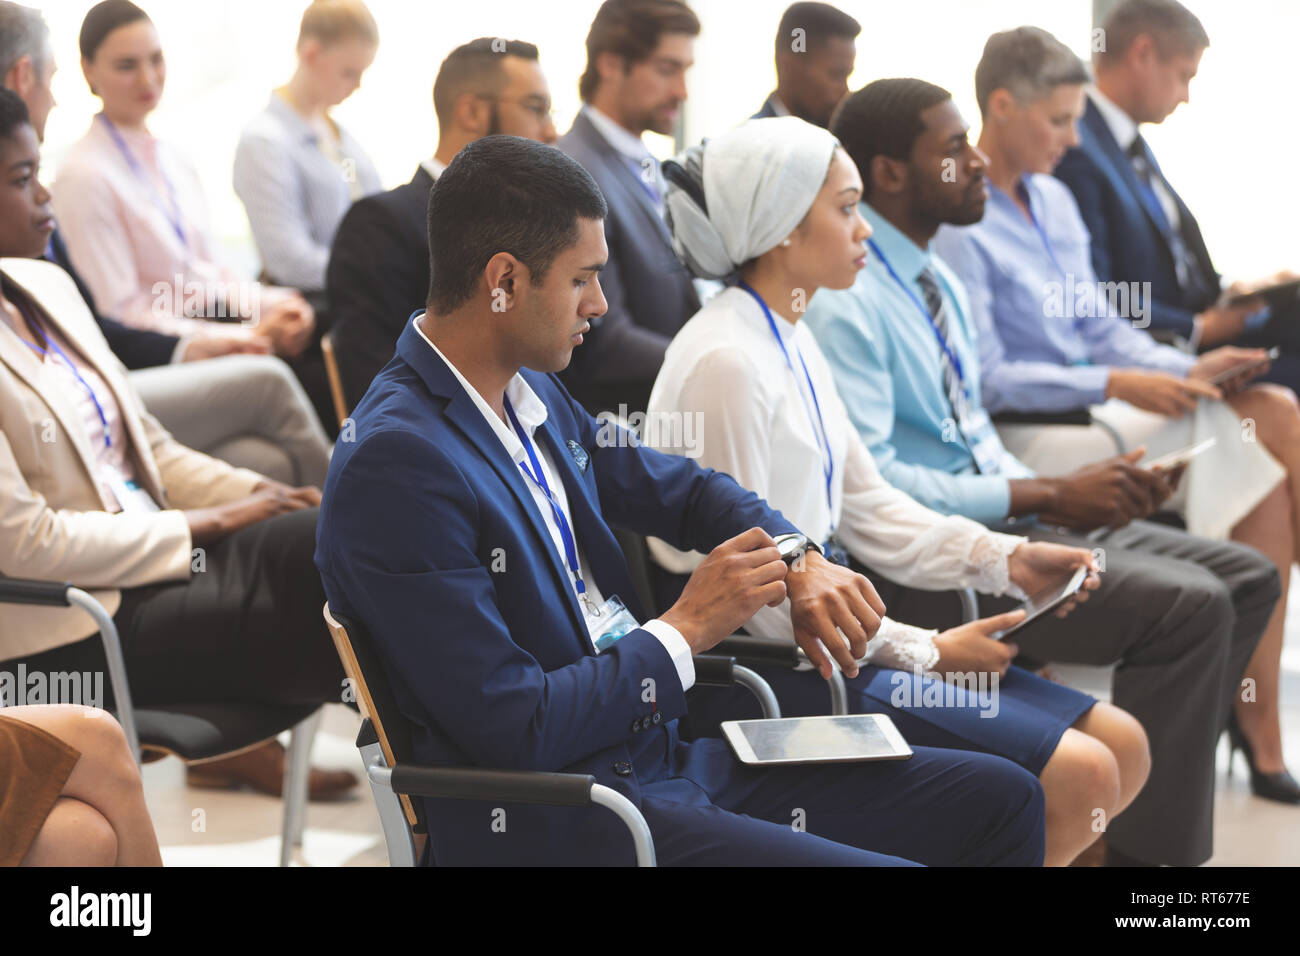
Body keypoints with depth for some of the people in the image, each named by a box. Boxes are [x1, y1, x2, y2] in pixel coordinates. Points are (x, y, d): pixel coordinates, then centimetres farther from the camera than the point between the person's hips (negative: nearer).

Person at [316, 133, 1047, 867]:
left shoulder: (534, 395, 8)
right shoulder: (396, 464, -20)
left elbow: (684, 489, 23)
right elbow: (514, 729, -22)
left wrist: (798, 561, 3)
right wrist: (686, 629, -12)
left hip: (656, 762, 9)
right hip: (551, 825, -9)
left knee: (1002, 799, 6)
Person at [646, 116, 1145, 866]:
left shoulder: (792, 343, 12)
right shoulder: (725, 361, -18)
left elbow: (867, 507, 18)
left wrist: (1004, 559, 3)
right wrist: (925, 651, -14)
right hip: (766, 671, -10)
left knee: (1121, 748, 4)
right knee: (1078, 775, -16)